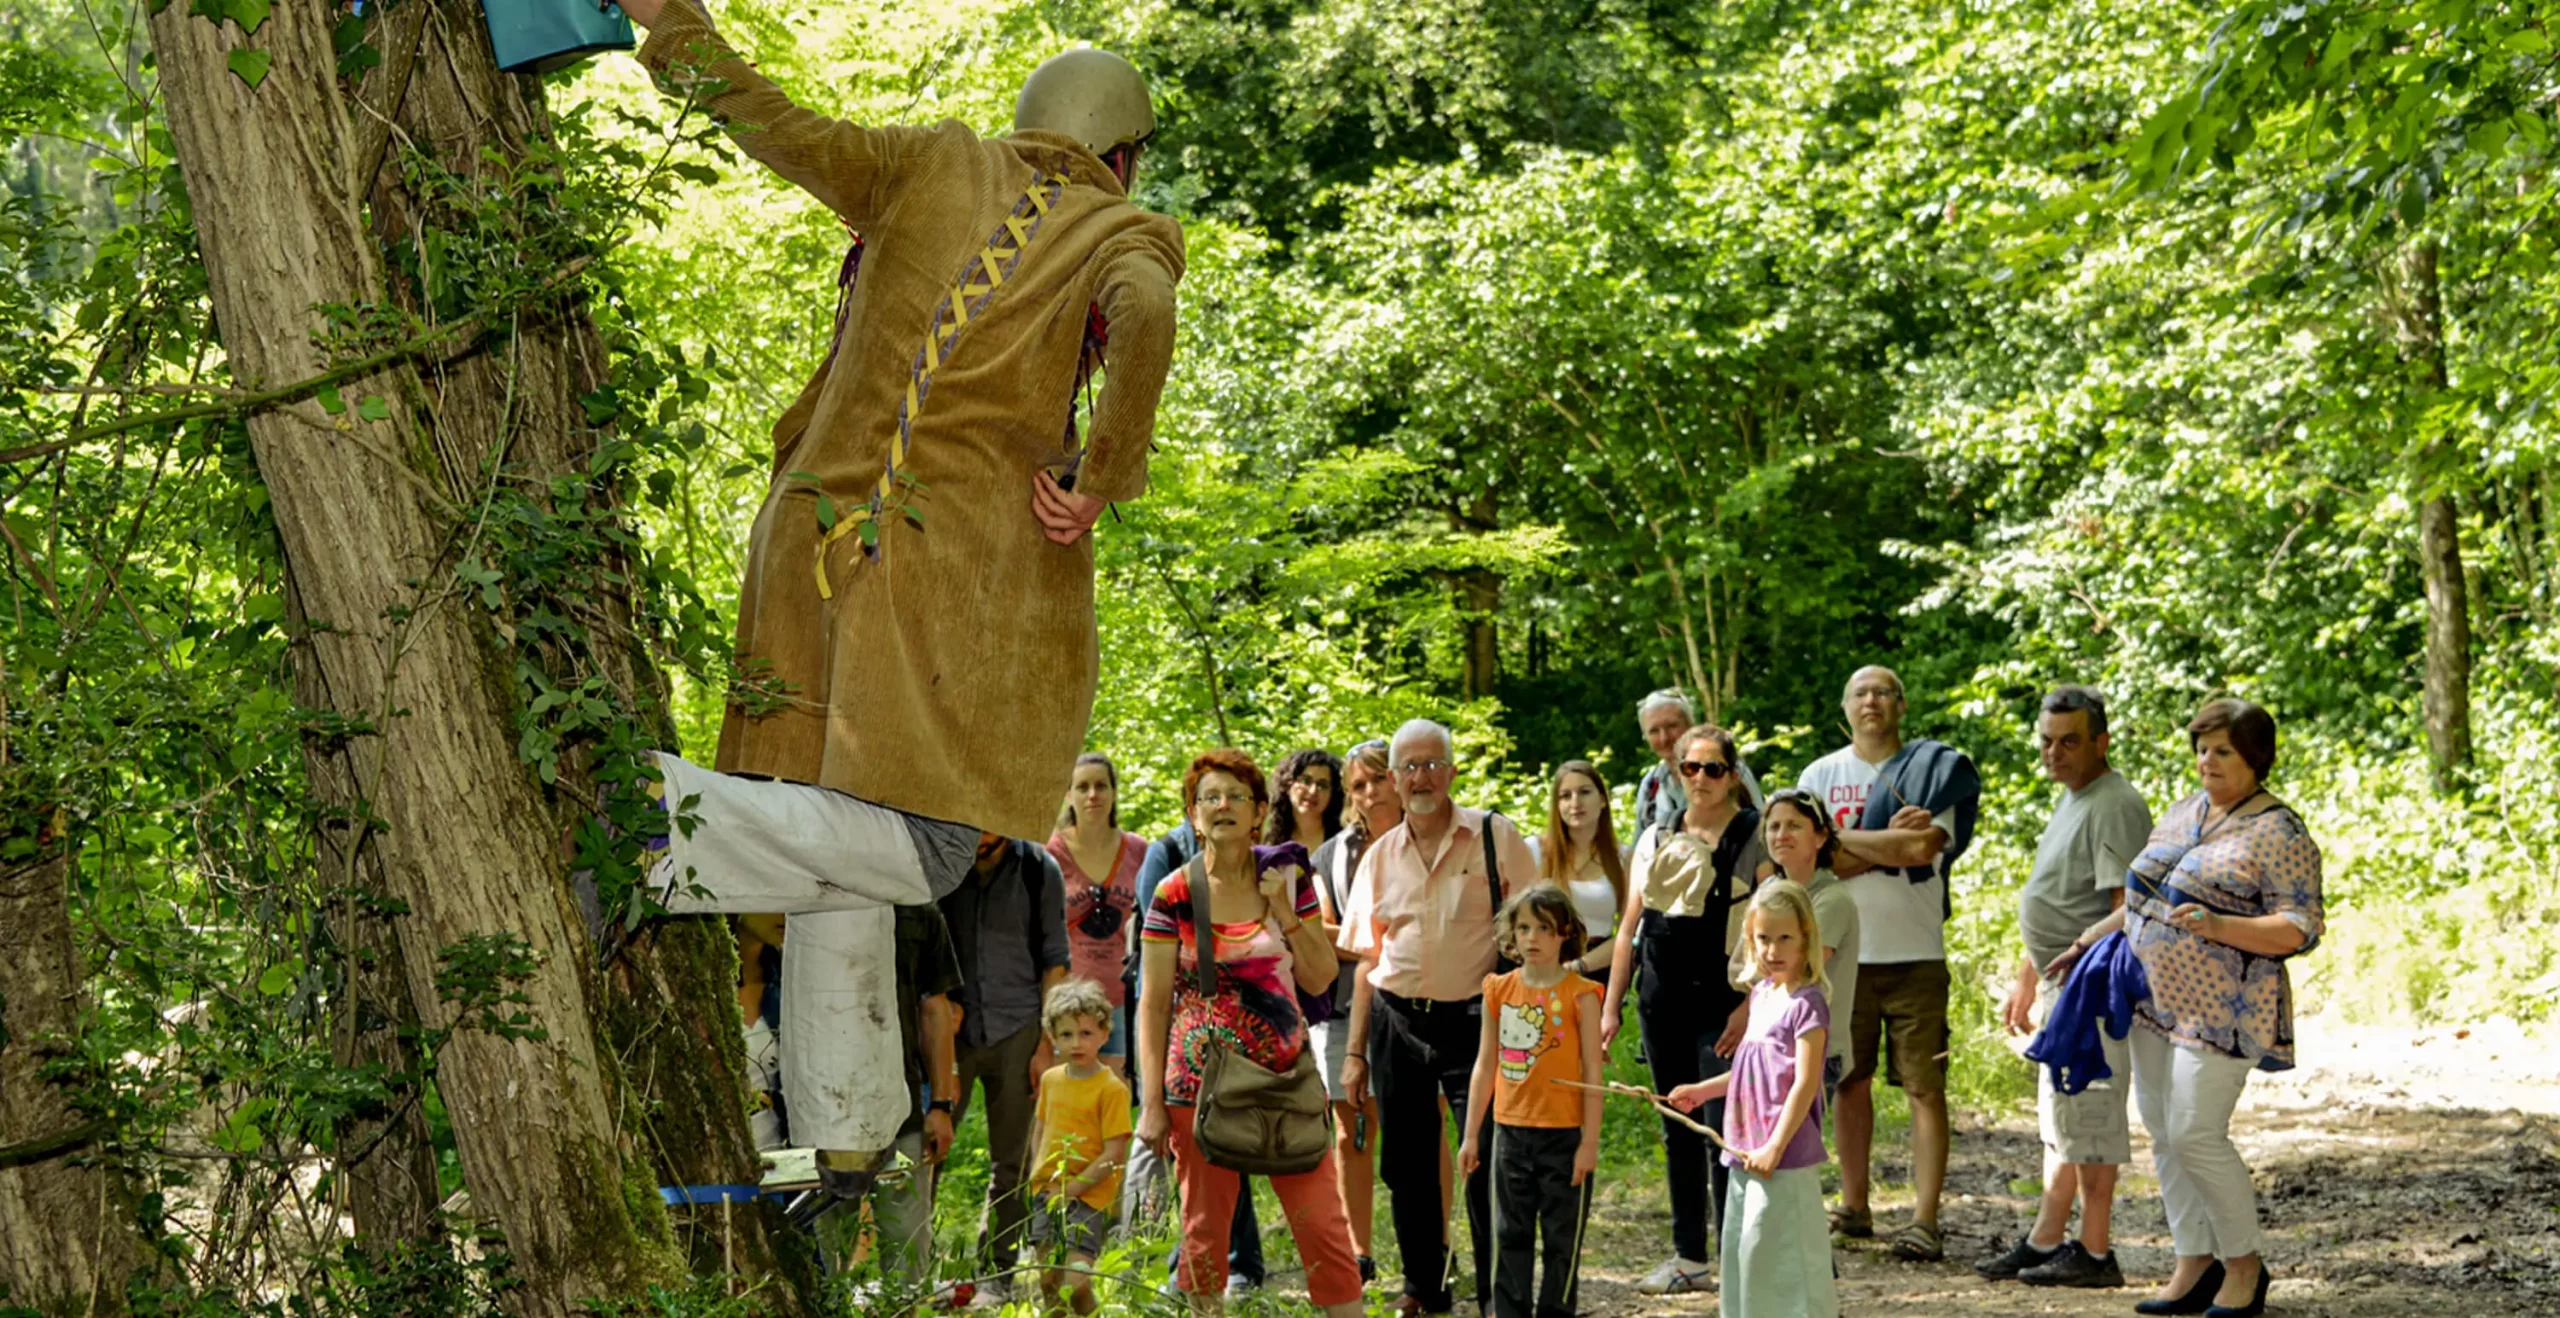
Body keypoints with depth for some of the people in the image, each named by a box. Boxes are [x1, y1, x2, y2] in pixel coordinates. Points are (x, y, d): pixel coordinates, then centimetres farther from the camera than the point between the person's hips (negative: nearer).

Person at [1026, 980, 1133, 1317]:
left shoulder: (1111, 1088, -12)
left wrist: (1074, 1187, -15)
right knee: (1048, 1281, 11)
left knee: (1075, 1284, -16)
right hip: (1049, 1193, 6)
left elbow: (1114, 1152, -14)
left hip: (1089, 1195, -6)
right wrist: (1039, 1173, 7)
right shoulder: (1050, 1079, 7)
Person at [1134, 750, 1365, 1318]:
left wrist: (1283, 910, -9)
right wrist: (1152, 1102, -5)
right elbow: (1153, 1004, -1)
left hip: (1284, 1075, 1)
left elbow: (1321, 979, 4)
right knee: (1205, 1229, 6)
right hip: (1200, 1080, -1)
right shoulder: (1174, 894, -3)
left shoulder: (1288, 878, 3)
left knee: (1321, 1221, -2)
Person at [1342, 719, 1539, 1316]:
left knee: (1488, 1158, -6)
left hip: (1473, 1018, -4)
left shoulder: (1495, 837, -2)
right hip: (1397, 1022, 4)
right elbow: (1368, 960, 13)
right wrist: (1355, 1052, 10)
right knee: (1408, 1164, 10)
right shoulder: (1380, 856, 9)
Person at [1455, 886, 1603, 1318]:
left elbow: (1592, 1072, -6)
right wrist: (1470, 1136, 9)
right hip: (1511, 1132, 3)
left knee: (1562, 1238, 5)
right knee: (1510, 1236, 8)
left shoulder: (1579, 994, -7)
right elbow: (1485, 1067, 10)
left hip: (1564, 1136, -3)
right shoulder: (1499, 990, 4)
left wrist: (1590, 1141, -9)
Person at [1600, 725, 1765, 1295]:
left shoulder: (1754, 838, -4)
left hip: (1723, 1005, -5)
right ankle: (1688, 1258, 18)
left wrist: (1750, 1006, -17)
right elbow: (1630, 927, 15)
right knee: (1678, 1130, 11)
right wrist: (1611, 1007, 11)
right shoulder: (1656, 839, 12)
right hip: (1663, 1002, 5)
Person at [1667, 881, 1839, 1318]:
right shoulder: (1762, 994, 13)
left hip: (1785, 1157, -9)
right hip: (1747, 1152, 9)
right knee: (1744, 1255, 14)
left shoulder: (1807, 1003, -13)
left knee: (1782, 1259, -7)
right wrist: (1702, 1090, 27)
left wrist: (1775, 1148, -23)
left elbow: (1804, 1084, -19)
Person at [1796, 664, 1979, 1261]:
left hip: (1915, 953, -3)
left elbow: (1925, 846, -15)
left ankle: (1924, 1219, -6)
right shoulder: (1822, 776, 8)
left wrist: (1843, 841, -7)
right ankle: (1854, 1206, 19)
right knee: (1850, 1082, 9)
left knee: (1925, 1087, -5)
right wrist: (1888, 844, -10)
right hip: (1844, 950, 3)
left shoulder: (1933, 770, 1)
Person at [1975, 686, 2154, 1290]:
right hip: (2061, 981, 11)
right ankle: (2045, 1242, 21)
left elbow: (2126, 910, -23)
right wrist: (2025, 981, 25)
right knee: (2061, 1120, 14)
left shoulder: (2113, 806, -16)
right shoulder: (2071, 801, 17)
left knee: (2088, 1116, -6)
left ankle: (2095, 1254, -1)